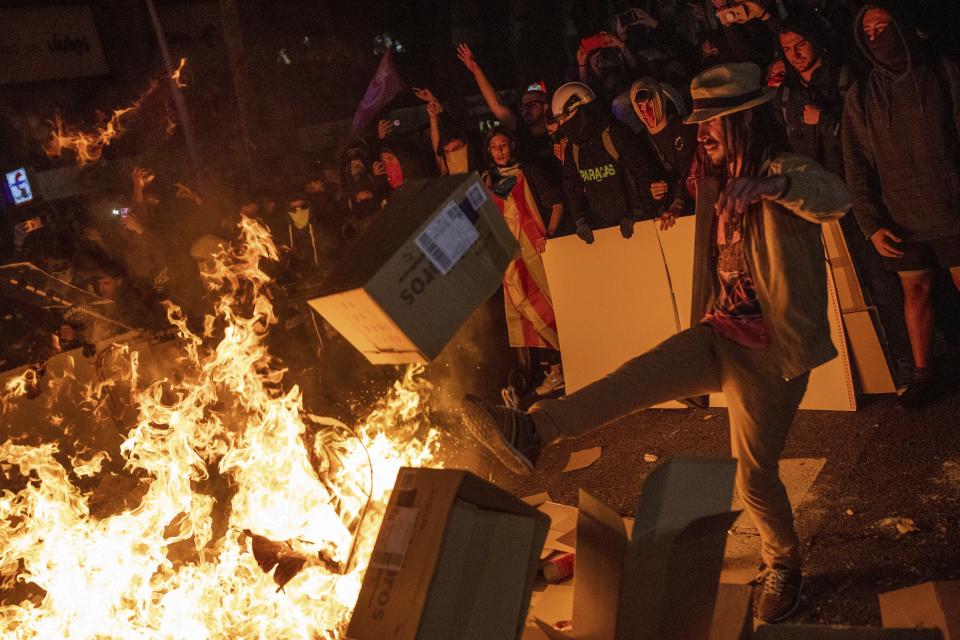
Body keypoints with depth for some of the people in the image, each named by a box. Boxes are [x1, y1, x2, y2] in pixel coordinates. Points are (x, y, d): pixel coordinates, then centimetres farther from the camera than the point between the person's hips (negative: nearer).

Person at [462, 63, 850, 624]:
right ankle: (531, 431, -29)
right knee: (637, 378, -18)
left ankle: (784, 566, 28)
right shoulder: (714, 181, 11)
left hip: (769, 349, -6)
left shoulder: (784, 173, -13)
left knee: (755, 475, 2)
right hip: (720, 332, 6)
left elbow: (835, 196, -35)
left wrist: (772, 185, -54)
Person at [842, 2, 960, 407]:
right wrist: (871, 224, -3)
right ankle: (921, 374, 22)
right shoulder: (861, 96, 5)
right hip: (900, 219, 2)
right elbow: (857, 166, 4)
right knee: (915, 291, 10)